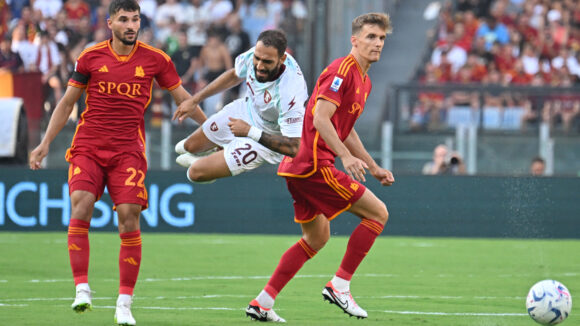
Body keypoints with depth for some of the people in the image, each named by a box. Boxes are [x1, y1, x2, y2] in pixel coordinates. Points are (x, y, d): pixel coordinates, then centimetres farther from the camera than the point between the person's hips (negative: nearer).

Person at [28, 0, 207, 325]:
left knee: (129, 218, -11)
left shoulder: (155, 59, 4)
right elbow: (67, 103, 13)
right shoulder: (91, 57, 4)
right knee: (80, 206, -20)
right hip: (88, 147, 0)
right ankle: (82, 289, -17)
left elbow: (183, 99, 15)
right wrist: (45, 143, 10)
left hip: (128, 149, 0)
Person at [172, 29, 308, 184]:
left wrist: (250, 132, -38)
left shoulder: (289, 93, -44)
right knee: (189, 147, 22)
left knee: (196, 173, -10)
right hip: (247, 108, 6)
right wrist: (195, 100, 7)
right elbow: (234, 75, 2)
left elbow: (294, 147, -41)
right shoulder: (256, 53, -24)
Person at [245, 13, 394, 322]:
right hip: (313, 166, -10)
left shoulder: (364, 81, 19)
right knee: (377, 213, -6)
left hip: (298, 168, 10)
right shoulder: (342, 70, -13)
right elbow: (320, 119, -23)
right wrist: (346, 157, -31)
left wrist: (374, 168, 28)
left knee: (317, 237, 18)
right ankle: (339, 286, -2)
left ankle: (262, 302, 16)